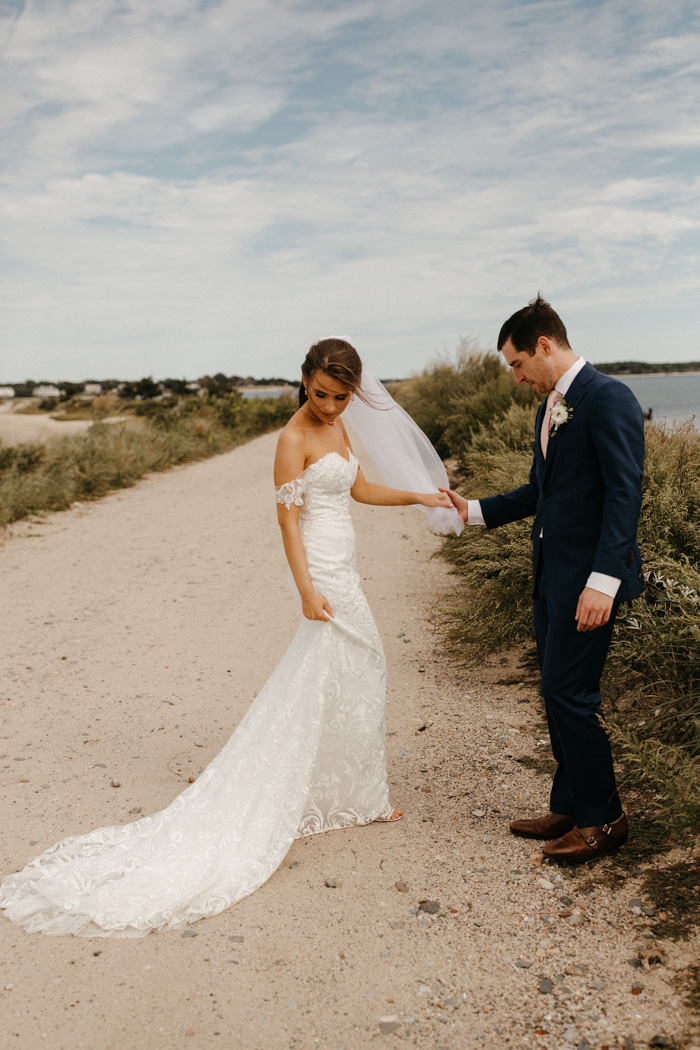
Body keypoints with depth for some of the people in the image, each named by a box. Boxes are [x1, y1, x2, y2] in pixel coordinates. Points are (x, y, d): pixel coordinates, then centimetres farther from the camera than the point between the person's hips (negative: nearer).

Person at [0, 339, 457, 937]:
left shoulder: (338, 426, 11)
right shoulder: (294, 439, -15)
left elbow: (359, 488, 20)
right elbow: (288, 518, -19)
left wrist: (420, 498, 18)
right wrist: (307, 588, -25)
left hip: (342, 567, 9)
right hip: (321, 568, -9)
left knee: (358, 674, 15)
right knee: (323, 681, 0)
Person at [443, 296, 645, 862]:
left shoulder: (608, 398, -13)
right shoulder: (550, 408, 15)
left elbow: (624, 492, -19)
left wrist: (603, 581, -24)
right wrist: (475, 510, 20)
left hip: (589, 578, -9)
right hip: (551, 575, 9)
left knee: (569, 693, -5)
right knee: (560, 694, 14)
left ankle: (603, 817, 12)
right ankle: (570, 808, 27)